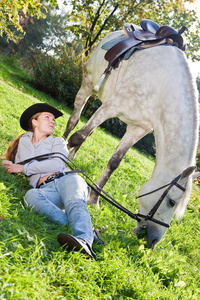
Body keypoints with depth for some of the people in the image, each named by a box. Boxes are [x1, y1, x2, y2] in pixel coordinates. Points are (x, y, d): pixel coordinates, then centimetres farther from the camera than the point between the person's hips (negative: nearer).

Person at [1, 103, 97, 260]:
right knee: (31, 195, -36)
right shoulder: (23, 142, 31)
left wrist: (25, 168, 1)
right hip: (44, 188, 0)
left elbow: (58, 163, 5)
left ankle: (84, 240, -66)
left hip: (65, 178, 0)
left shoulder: (57, 141, 25)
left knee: (75, 202, -35)